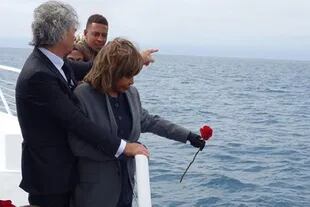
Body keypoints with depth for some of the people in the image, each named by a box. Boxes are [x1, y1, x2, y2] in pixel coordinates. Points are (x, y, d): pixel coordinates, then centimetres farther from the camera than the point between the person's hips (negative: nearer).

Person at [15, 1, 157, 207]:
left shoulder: (51, 61, 0)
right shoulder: (38, 75, -26)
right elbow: (76, 120, -27)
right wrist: (124, 147, -23)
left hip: (63, 166, 9)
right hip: (48, 174, -9)